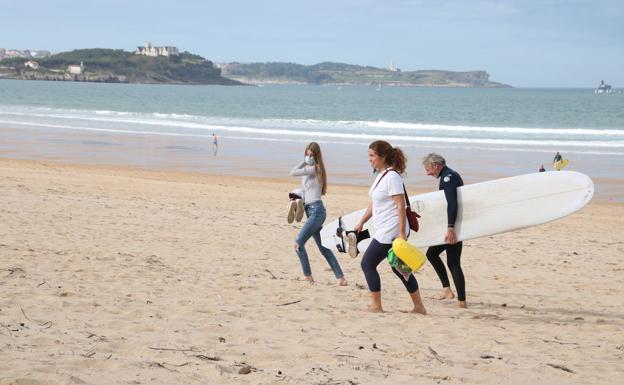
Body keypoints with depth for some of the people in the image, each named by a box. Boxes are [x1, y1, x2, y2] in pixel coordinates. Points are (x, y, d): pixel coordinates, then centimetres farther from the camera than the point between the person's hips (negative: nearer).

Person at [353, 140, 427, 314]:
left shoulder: (392, 176, -16)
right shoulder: (381, 176, 14)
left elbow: (401, 206, -20)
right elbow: (373, 205, 22)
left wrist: (402, 233, -23)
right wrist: (361, 223, 22)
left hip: (391, 231, -10)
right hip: (385, 231, 10)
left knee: (368, 264, -4)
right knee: (399, 268, 13)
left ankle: (376, 306, 2)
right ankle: (419, 307, 17)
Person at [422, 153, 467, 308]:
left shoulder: (447, 177, -16)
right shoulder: (450, 175, 16)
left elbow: (452, 203, -27)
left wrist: (450, 228, -32)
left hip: (453, 226, -10)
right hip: (453, 226, 10)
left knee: (453, 263, -7)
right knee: (431, 253, 15)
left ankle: (462, 301, -5)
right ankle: (447, 289, 15)